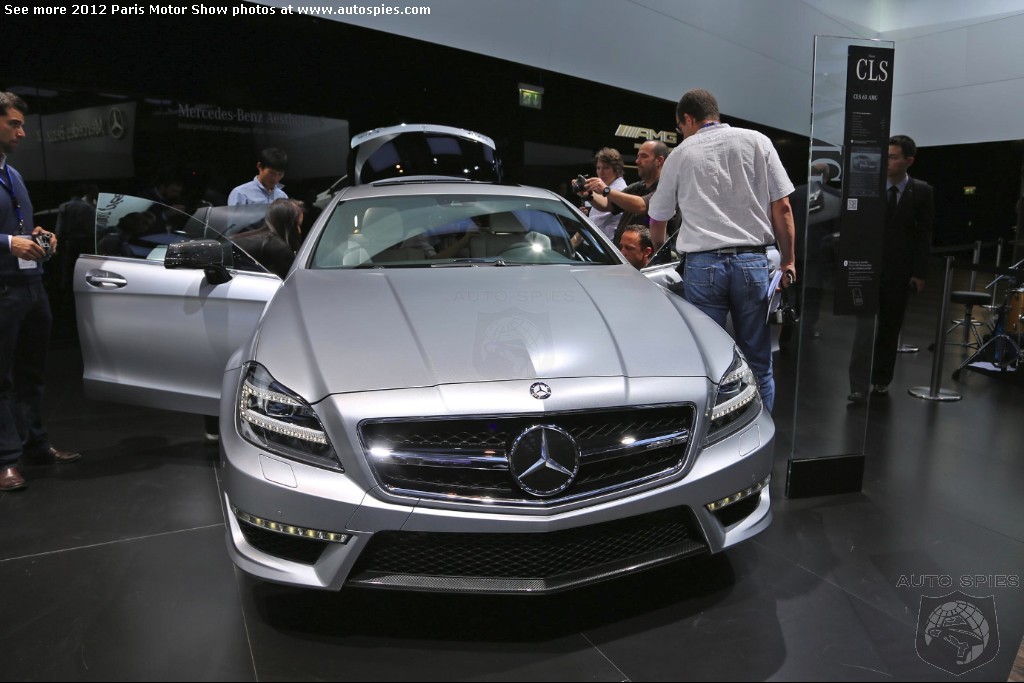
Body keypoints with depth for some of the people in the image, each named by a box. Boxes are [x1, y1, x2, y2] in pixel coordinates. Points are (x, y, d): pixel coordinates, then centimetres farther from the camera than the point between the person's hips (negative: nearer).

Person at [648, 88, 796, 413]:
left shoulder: (681, 154, 9)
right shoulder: (757, 142, 9)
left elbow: (657, 220, 19)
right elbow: (782, 208, 4)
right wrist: (788, 261, 11)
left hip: (702, 262, -1)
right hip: (752, 261, 1)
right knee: (758, 362, 7)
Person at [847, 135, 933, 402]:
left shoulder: (922, 192, 1)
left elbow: (924, 234, 1)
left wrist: (919, 272, -5)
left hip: (900, 271, 1)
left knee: (890, 328, 9)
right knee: (865, 326, -7)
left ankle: (881, 380, 22)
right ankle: (859, 385, -5)